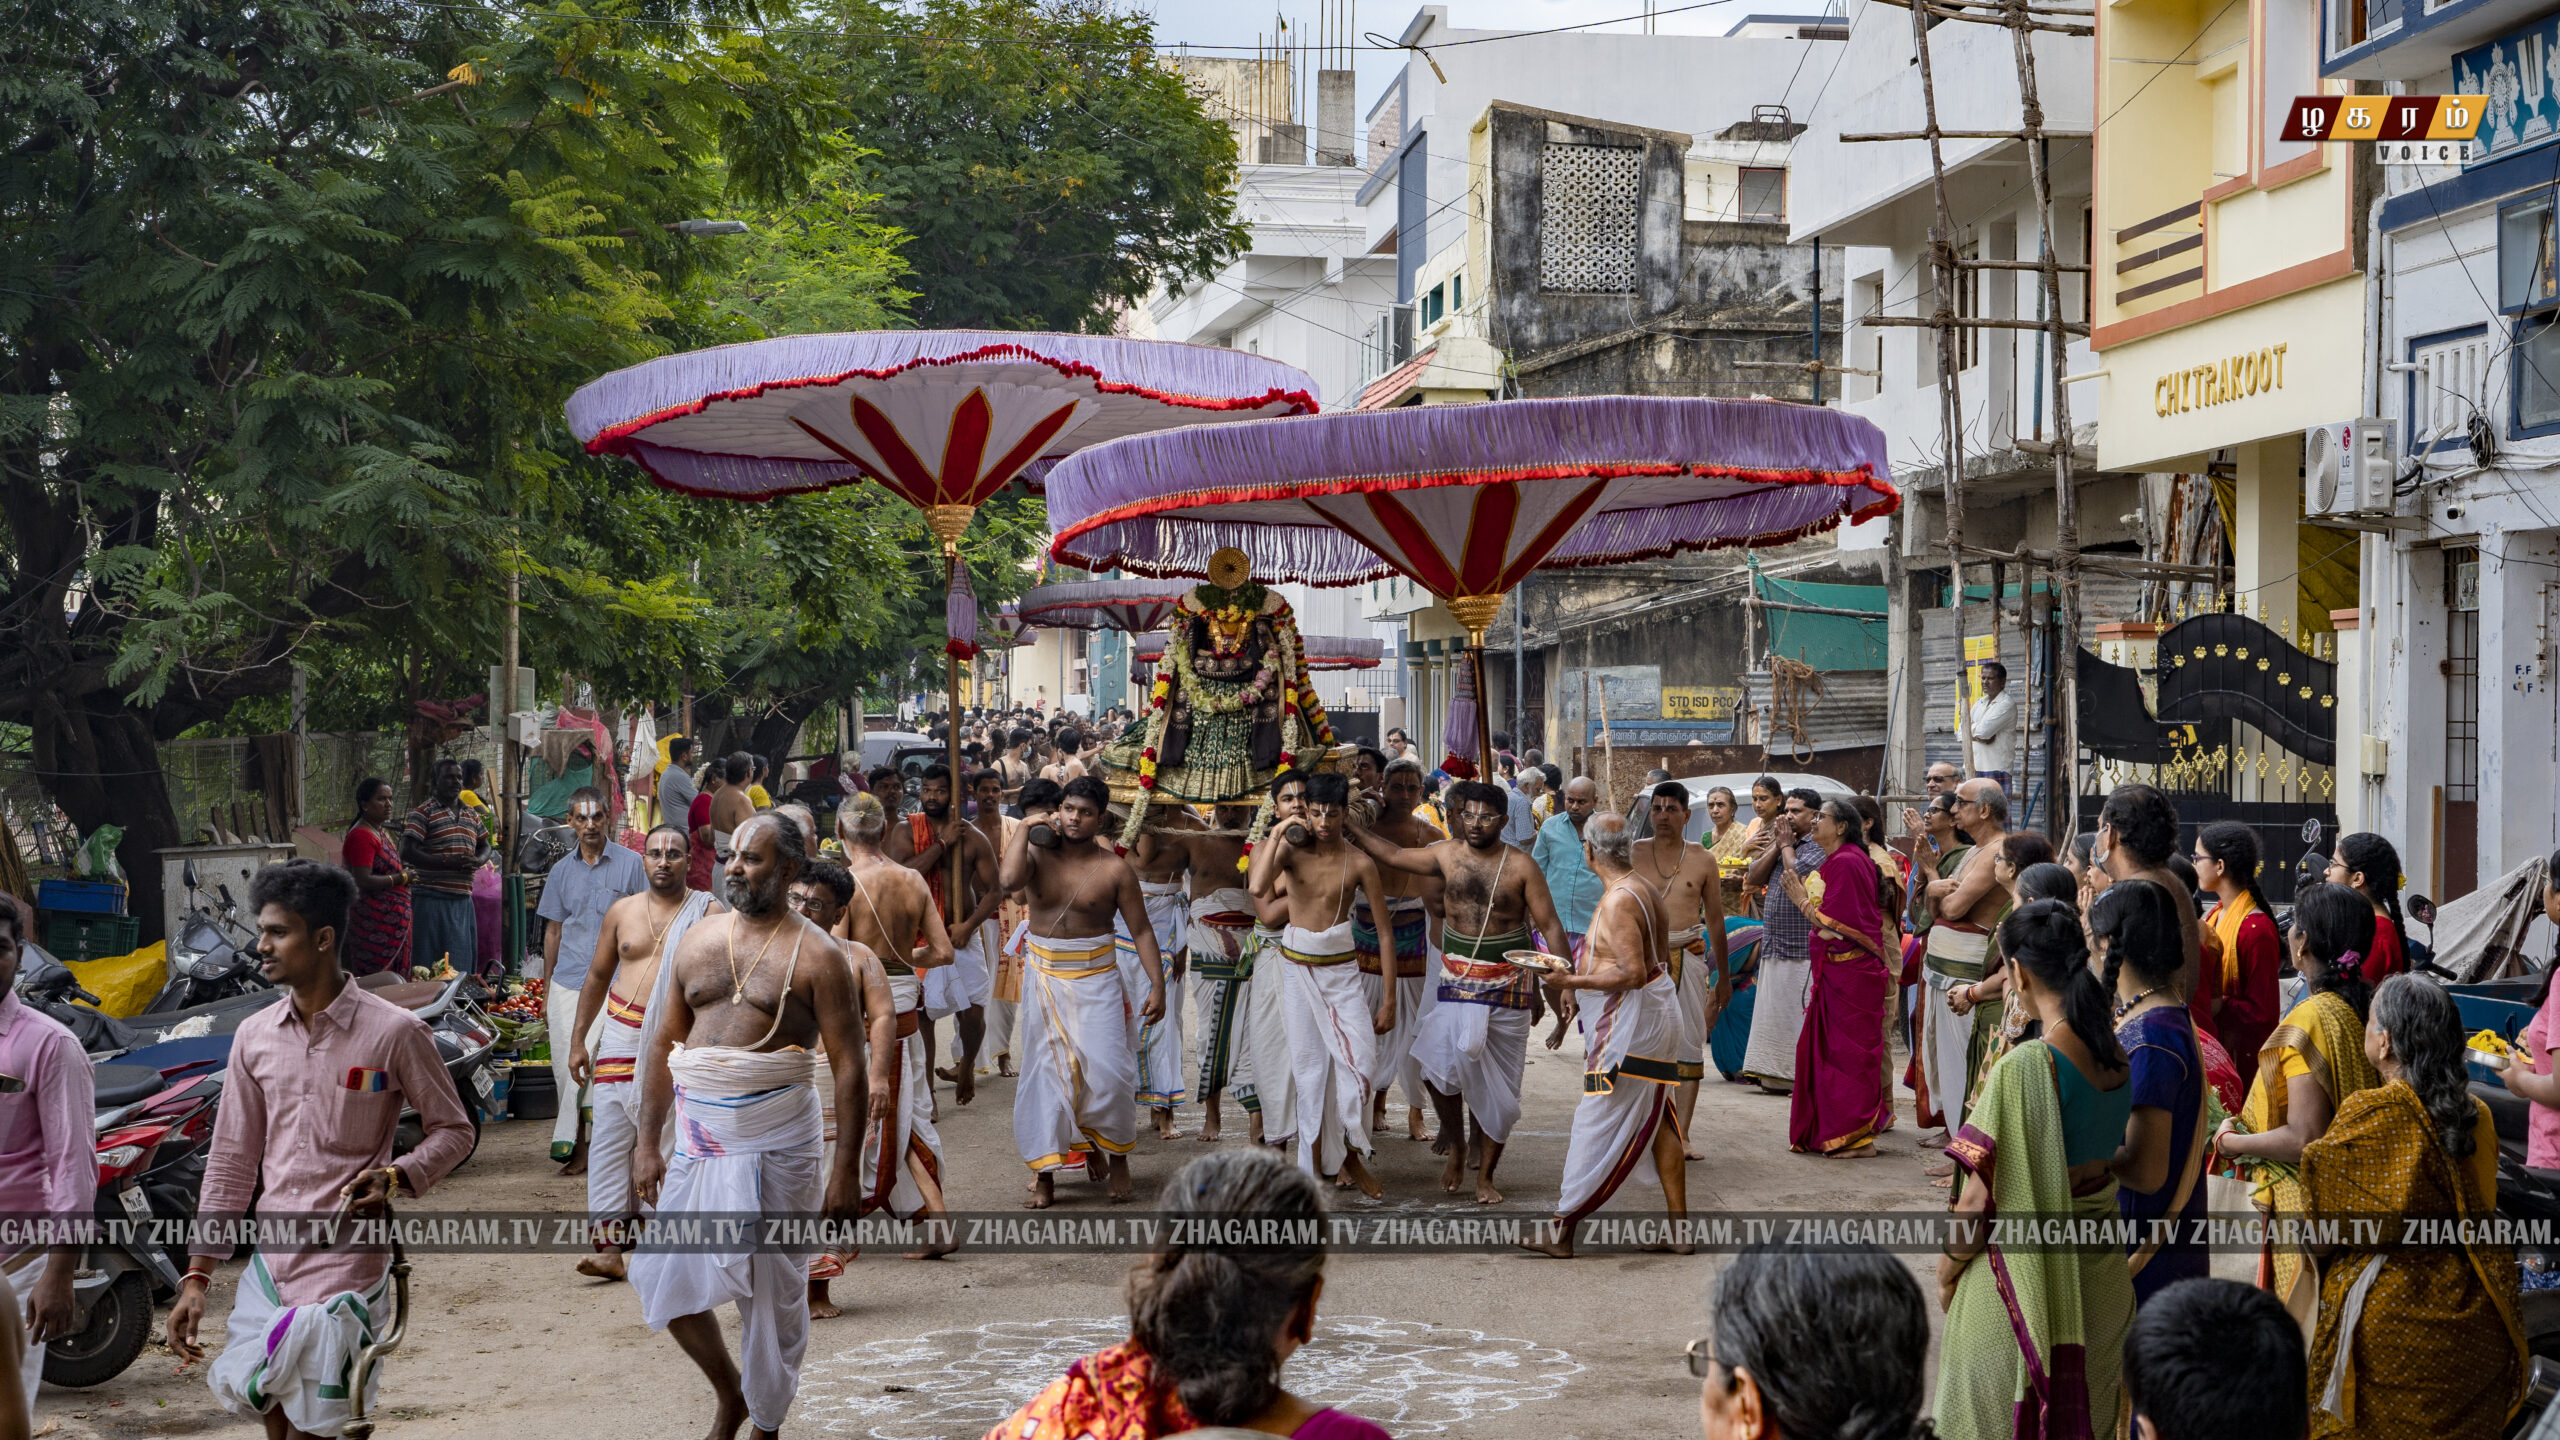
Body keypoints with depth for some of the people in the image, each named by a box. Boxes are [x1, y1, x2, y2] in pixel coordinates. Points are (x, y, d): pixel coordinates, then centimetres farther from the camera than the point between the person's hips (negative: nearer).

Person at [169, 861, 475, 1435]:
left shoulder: (394, 1032, -8)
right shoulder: (254, 1037, 7)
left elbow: (453, 1130, 1)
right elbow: (232, 1162, 11)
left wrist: (396, 1176, -19)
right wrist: (196, 1278, 8)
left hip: (345, 1265, -5)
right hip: (268, 1262, 5)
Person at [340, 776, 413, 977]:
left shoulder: (383, 831, 15)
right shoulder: (361, 835, -16)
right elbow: (363, 881, -24)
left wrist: (402, 869, 10)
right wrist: (401, 878, -14)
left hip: (392, 920, 10)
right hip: (374, 921, -10)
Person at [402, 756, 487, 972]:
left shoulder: (470, 814, 17)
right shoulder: (424, 812, -4)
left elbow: (484, 846, 25)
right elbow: (407, 852, -13)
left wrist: (477, 861, 0)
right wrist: (447, 863, -20)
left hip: (462, 899, 7)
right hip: (431, 897, -7)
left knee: (463, 961, 7)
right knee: (429, 963, -7)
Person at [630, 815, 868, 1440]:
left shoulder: (816, 955, -5)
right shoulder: (697, 944, 9)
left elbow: (850, 1067, -7)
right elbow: (663, 1045, 13)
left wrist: (845, 1167, -12)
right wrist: (648, 1142, 8)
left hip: (775, 1144, -4)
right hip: (697, 1140, 5)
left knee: (772, 1292, 4)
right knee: (664, 1275, 4)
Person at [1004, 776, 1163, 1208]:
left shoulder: (1114, 870, -3)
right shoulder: (1037, 854, 0)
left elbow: (1141, 930, -2)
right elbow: (1009, 879, -23)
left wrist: (1157, 986, -8)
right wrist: (1025, 828, -14)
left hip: (1095, 980, -2)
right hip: (1044, 976, 2)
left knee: (1108, 1072, -9)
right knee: (1045, 1072, 3)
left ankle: (1117, 1160, 12)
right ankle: (1044, 1173, 10)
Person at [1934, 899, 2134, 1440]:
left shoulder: (2022, 1069, -26)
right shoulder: (2117, 1057, -4)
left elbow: (1978, 1200, -20)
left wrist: (1947, 1272, -4)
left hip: (2025, 1278, -6)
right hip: (2101, 1271, 7)